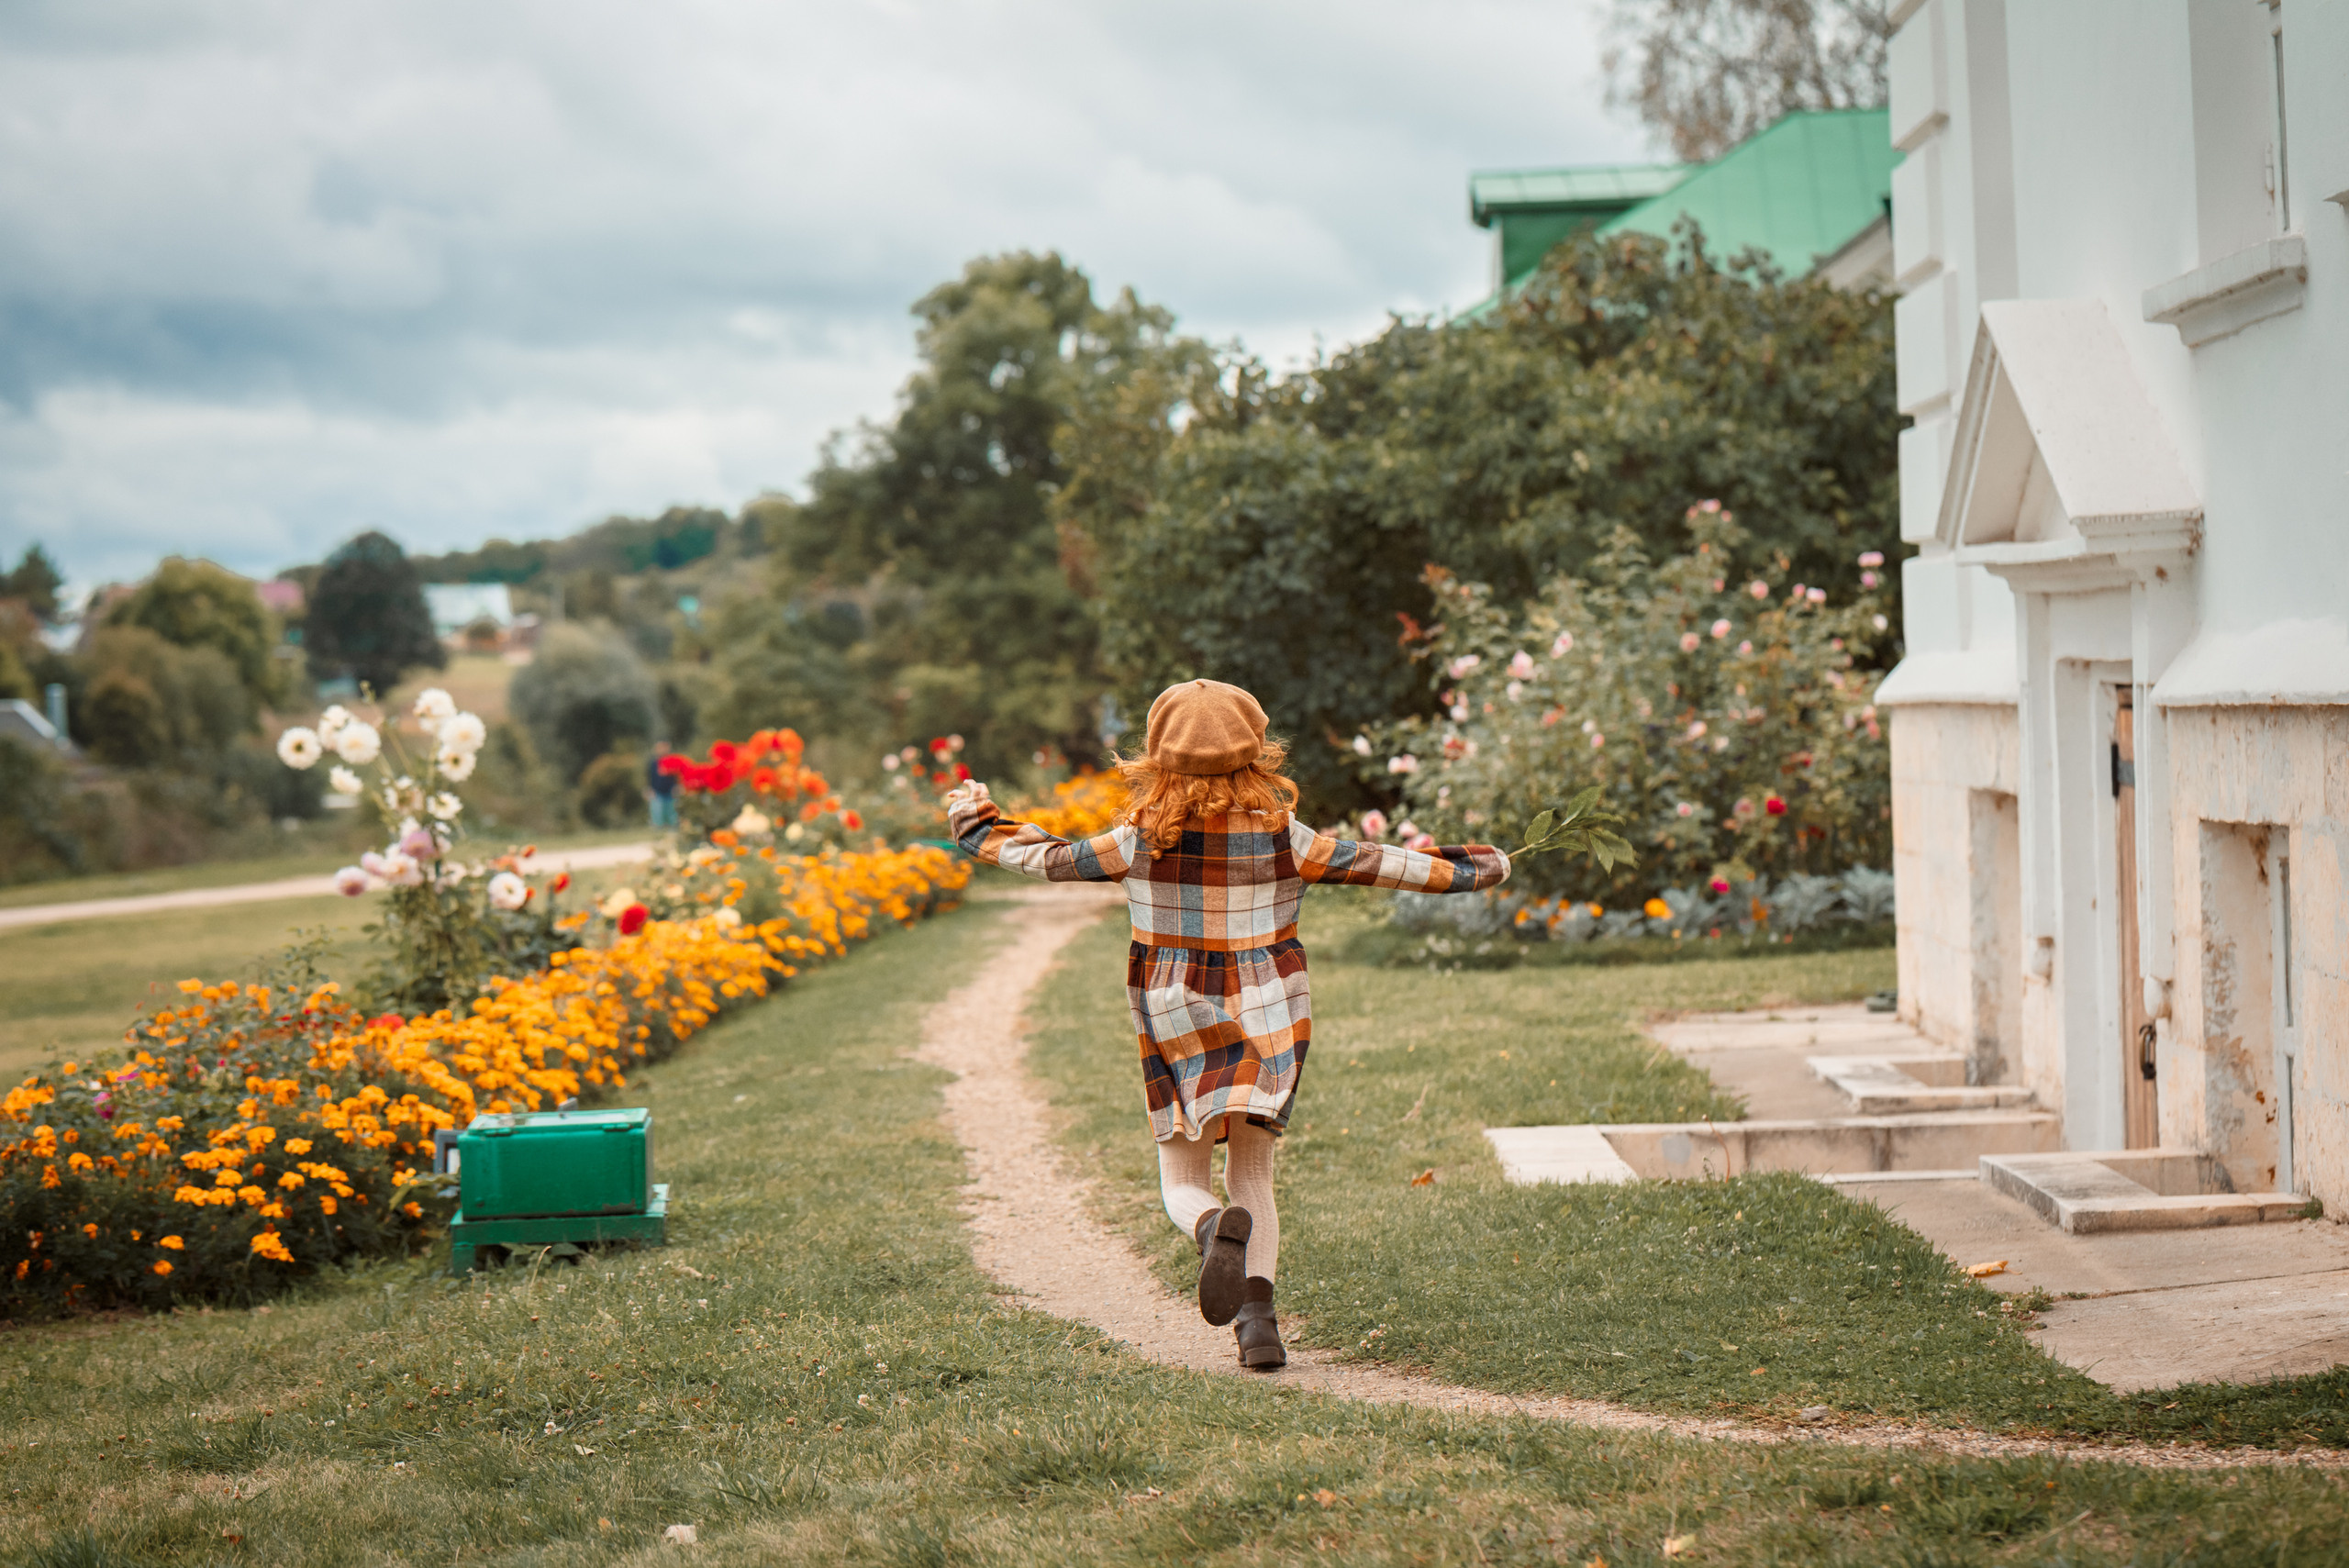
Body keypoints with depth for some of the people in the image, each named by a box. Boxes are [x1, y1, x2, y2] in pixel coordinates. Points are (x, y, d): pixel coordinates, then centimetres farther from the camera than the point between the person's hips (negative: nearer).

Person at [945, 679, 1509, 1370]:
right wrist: (1467, 870, 15)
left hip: (1175, 1025, -1)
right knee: (1252, 1177, 11)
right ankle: (1258, 1309, -11)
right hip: (1266, 1021, 1)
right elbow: (1371, 864, 1)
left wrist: (982, 831, 23)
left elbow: (1055, 860, 4)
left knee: (1182, 1181, 10)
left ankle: (1217, 1228, -26)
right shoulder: (1280, 835, -8)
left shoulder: (1142, 839, -8)